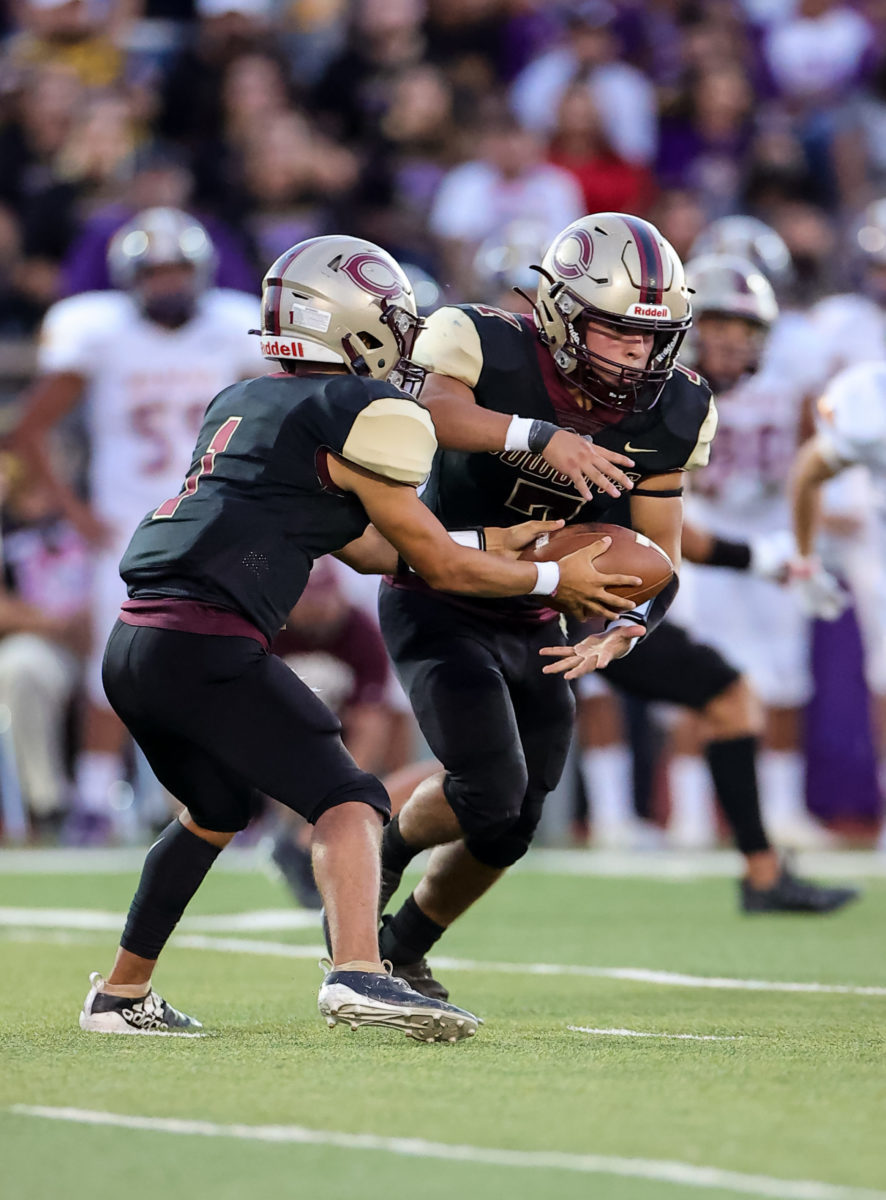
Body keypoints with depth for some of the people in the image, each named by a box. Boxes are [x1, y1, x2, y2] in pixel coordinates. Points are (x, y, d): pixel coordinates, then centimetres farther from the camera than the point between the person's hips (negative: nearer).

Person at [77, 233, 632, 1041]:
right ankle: (357, 973, -33)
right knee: (347, 800, -10)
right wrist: (554, 580, 17)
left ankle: (122, 995, 36)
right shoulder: (365, 415, -3)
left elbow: (365, 547, 29)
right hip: (207, 645, -9)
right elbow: (438, 565, 4)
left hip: (133, 645, 9)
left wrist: (490, 549, 33)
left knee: (217, 810, 29)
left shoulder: (243, 404, 23)